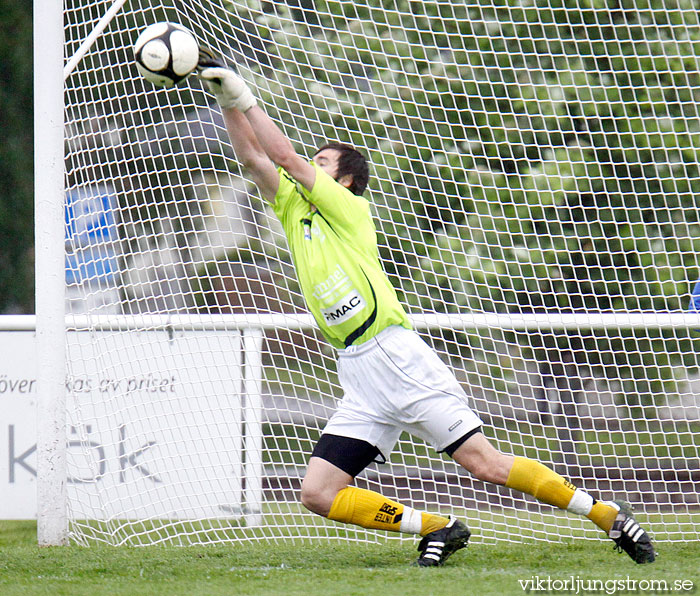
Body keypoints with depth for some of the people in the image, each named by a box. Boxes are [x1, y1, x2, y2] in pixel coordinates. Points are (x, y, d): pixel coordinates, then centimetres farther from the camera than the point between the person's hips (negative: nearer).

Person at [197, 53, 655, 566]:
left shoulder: (349, 209, 2)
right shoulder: (294, 211, 19)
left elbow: (287, 158, -5)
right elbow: (254, 159, 14)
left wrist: (246, 99, 0)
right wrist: (228, 101, 3)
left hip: (398, 358, -7)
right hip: (359, 380, 7)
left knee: (483, 461, -13)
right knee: (318, 494, -7)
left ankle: (608, 514, -4)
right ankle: (437, 529, 5)